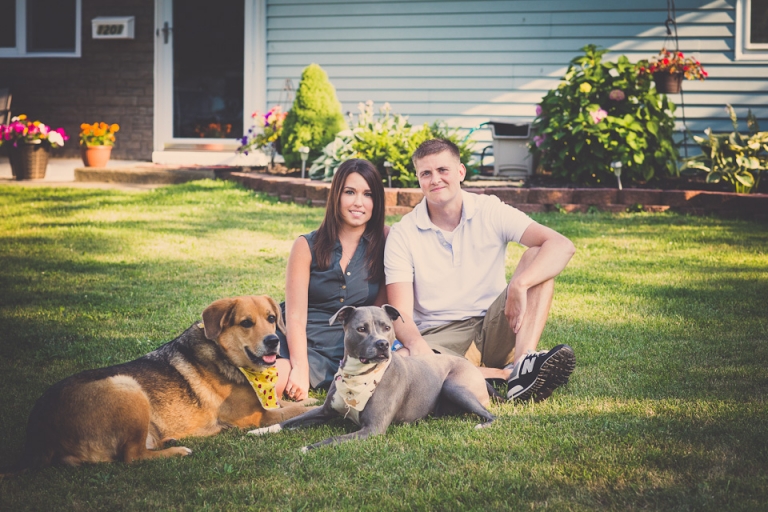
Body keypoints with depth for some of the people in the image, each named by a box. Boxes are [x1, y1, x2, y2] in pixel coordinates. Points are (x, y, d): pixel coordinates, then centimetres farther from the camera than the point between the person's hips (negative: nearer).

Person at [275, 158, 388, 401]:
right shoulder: (308, 246, 2)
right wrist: (301, 369, -19)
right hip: (304, 346, -4)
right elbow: (295, 316, -5)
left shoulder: (384, 244, 4)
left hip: (353, 354, 4)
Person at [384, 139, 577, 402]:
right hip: (439, 338, -1)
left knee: (537, 256, -17)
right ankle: (505, 375, -29)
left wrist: (519, 286, -30)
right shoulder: (402, 235, -1)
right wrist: (415, 344, -33)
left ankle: (523, 363, -34)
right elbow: (400, 312, -9)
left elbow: (562, 246, -13)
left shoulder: (490, 212, -1)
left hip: (493, 330, 2)